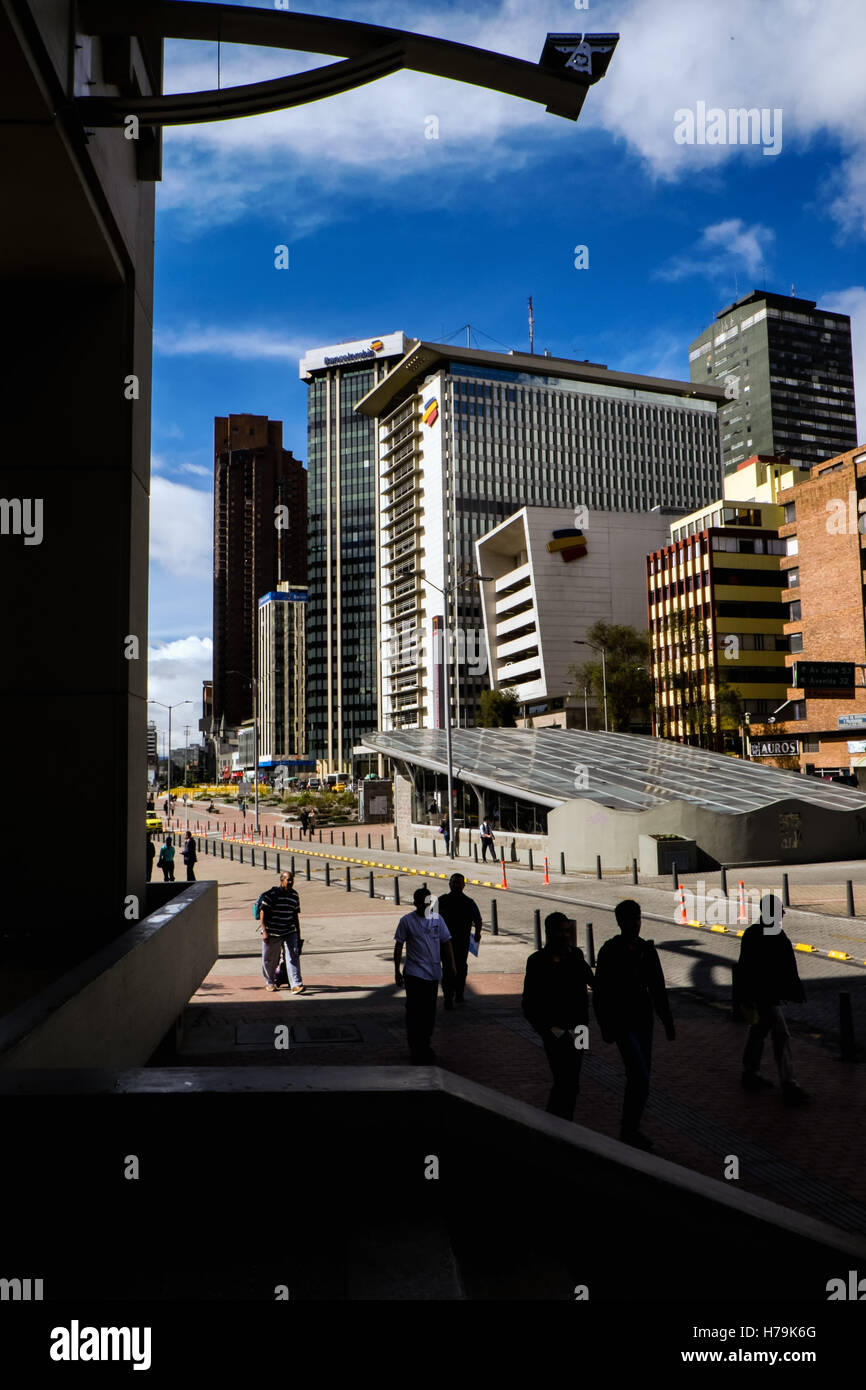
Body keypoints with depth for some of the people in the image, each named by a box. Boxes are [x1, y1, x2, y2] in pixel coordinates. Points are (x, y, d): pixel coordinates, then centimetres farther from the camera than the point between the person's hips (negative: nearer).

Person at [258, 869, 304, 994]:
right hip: (272, 933, -4)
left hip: (290, 932, 4)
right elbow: (263, 912, -11)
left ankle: (296, 985, -13)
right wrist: (264, 931, -16)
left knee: (293, 957, -10)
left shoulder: (294, 895, 6)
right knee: (270, 960, 10)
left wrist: (298, 935, 15)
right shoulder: (272, 894, -11)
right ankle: (269, 982, 33)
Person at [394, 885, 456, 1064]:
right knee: (414, 1012, -4)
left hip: (433, 973, 3)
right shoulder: (407, 921, -5)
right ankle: (415, 1051, 4)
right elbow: (399, 946, -1)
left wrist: (451, 965, 7)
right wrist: (397, 971, -3)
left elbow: (446, 943, 11)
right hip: (414, 974, -3)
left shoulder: (437, 919, 4)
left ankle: (426, 1046, 26)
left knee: (430, 1012, 11)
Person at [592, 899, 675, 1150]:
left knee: (637, 1077, 12)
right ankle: (629, 1131, 3)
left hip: (644, 1021, 6)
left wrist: (668, 1022, 10)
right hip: (622, 1023, -6)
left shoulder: (647, 949, 4)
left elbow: (658, 988, 11)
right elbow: (600, 993, -9)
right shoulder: (609, 952, -12)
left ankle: (630, 1130, 27)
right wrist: (606, 1028, -10)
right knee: (641, 1079, -11)